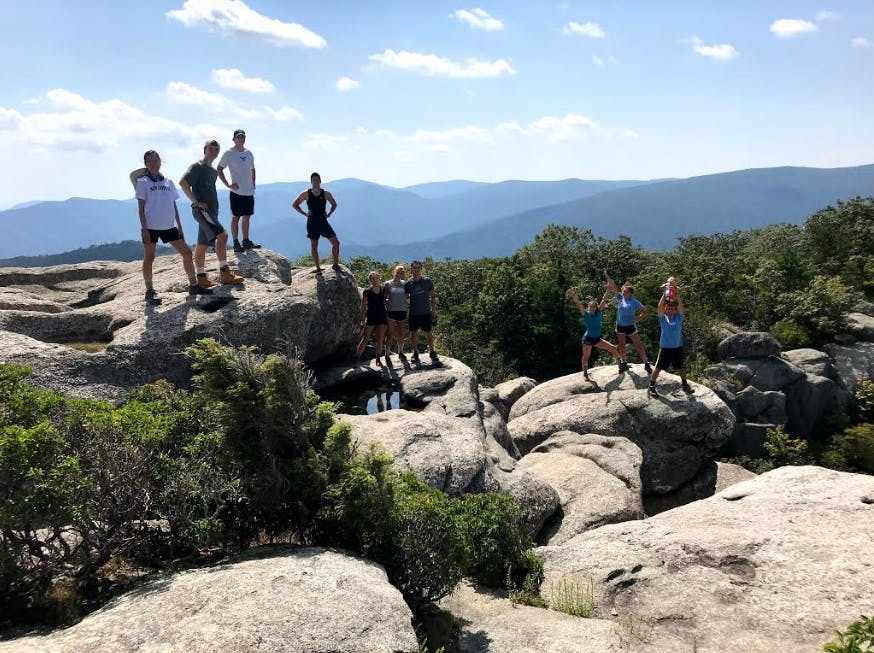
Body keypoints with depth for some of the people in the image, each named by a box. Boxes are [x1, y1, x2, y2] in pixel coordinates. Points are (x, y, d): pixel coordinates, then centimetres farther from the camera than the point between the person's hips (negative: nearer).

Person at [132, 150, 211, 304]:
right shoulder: (143, 182, 1)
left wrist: (179, 226, 10)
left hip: (169, 226, 4)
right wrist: (143, 228, -11)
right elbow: (141, 207, -3)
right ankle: (150, 292, 10)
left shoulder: (168, 182, 12)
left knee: (186, 253, 3)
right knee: (149, 258, 2)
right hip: (151, 227, -4)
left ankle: (193, 286, 14)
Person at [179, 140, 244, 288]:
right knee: (222, 234, -22)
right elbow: (183, 182, -17)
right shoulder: (197, 167, -5)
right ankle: (225, 273, -21)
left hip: (211, 210, 9)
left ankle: (201, 277, 14)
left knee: (202, 245, 10)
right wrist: (196, 202, -18)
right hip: (201, 209, -9)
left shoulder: (213, 171, 20)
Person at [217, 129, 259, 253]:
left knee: (246, 218, 11)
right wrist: (227, 184, -13)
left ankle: (246, 241, 19)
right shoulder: (229, 153, -5)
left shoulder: (249, 153, 12)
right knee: (235, 218, -1)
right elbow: (219, 169, -6)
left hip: (249, 192, 6)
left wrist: (253, 184, 12)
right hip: (237, 192, -6)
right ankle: (236, 243, 3)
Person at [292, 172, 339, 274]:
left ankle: (336, 264, 8)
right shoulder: (306, 194, -2)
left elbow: (334, 204, 17)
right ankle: (318, 268, 10)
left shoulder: (325, 194, 0)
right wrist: (304, 214, -3)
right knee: (314, 246, 2)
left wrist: (328, 214, 3)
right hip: (312, 223, -1)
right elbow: (294, 205, 8)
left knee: (336, 242, -6)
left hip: (323, 221, 1)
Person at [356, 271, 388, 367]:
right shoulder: (367, 291, -6)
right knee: (365, 339, -2)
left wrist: (387, 315, 9)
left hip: (382, 317, 3)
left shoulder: (383, 289, 3)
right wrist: (363, 320, -6)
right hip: (371, 318, -3)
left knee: (380, 339, 5)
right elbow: (363, 307, -3)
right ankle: (357, 358, 4)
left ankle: (378, 359, 13)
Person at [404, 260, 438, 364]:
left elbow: (433, 296, 3)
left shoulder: (427, 281, -1)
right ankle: (415, 354, 18)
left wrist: (433, 310, 0)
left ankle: (432, 353, 16)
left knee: (429, 333, 4)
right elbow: (406, 298, 9)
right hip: (413, 313, 1)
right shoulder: (408, 283, 0)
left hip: (426, 312, -1)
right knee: (414, 333, 6)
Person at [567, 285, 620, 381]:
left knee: (613, 348, 2)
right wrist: (575, 296, -40)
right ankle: (585, 374, 13)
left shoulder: (598, 312, 1)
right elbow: (579, 304, -25)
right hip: (588, 339, -4)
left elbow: (603, 300, -4)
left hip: (597, 339, 4)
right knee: (586, 357, 0)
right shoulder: (586, 314, -9)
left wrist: (608, 290, -10)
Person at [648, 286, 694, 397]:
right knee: (658, 367, 4)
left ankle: (684, 384, 37)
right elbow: (660, 306, -21)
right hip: (665, 347, -2)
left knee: (680, 367, 17)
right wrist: (665, 294, -30)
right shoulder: (663, 318, -6)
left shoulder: (679, 317, -3)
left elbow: (680, 304, -16)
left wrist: (676, 292, -28)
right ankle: (651, 386, 15)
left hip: (677, 347, 2)